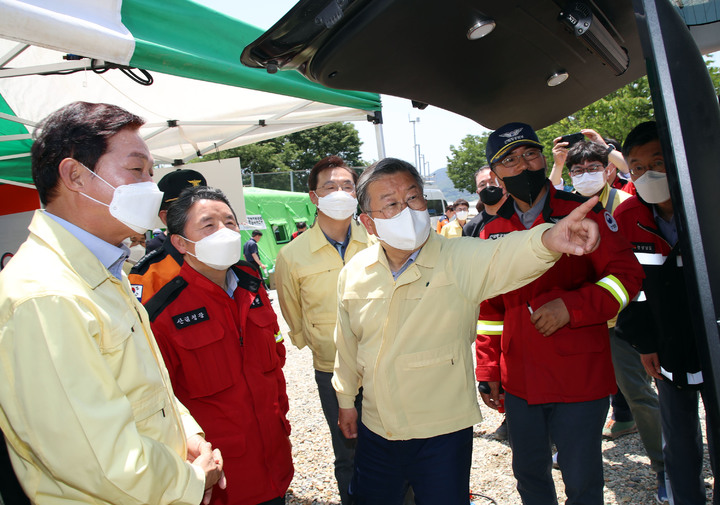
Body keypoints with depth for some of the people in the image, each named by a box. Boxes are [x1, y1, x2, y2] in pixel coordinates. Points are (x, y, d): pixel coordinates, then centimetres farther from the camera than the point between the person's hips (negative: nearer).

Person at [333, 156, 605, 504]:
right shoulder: (353, 273, -4)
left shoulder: (460, 259, -17)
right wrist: (346, 399, 19)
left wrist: (548, 239, -59)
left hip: (442, 434, -3)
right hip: (375, 429, 4)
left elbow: (507, 255, -38)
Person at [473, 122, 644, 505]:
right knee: (529, 474, 20)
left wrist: (571, 306, -22)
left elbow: (627, 274, -7)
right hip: (518, 383, 4)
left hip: (580, 379, -3)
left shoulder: (583, 213, -5)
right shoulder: (493, 233, 5)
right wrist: (488, 372, 8)